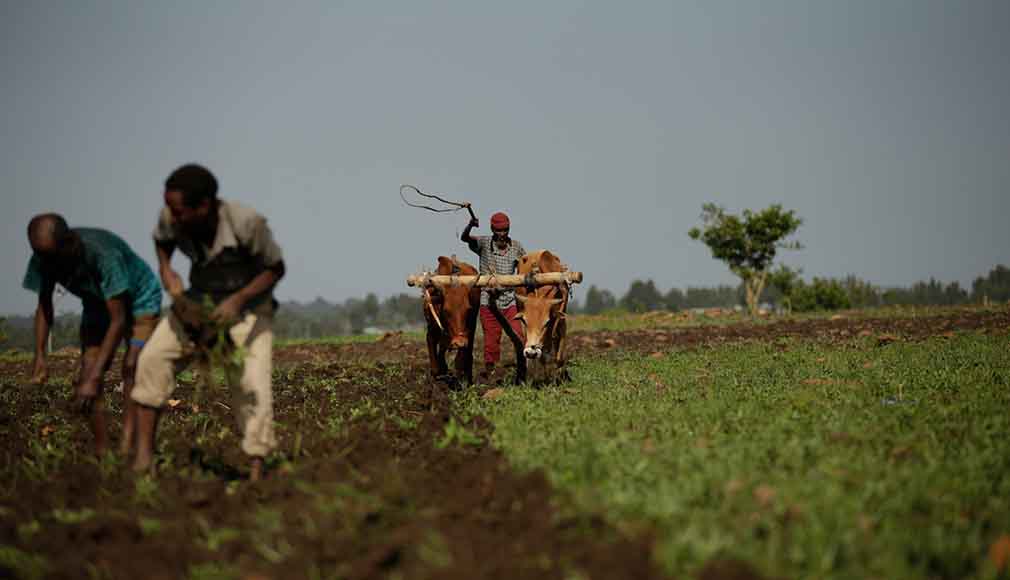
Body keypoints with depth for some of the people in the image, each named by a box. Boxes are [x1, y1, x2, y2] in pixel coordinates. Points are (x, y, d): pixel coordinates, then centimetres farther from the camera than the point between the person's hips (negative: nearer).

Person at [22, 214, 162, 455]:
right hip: (98, 306, 6)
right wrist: (40, 356, -22)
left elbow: (118, 321, -38)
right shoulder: (44, 259, -23)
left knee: (132, 368, -23)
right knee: (87, 372, -10)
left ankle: (126, 451, -30)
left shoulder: (103, 253, -41)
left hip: (138, 300, -6)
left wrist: (95, 378, -42)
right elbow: (44, 309, -7)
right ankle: (101, 451, -6)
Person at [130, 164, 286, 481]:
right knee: (153, 357, -16)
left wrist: (238, 300, -29)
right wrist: (166, 269, -15)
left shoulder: (246, 223, -33)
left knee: (253, 388, -21)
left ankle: (255, 474, -19)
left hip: (249, 304, -3)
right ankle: (144, 454, -12)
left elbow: (276, 268, -17)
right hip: (200, 300, 4)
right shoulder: (171, 219, -21)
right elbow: (162, 240, 6)